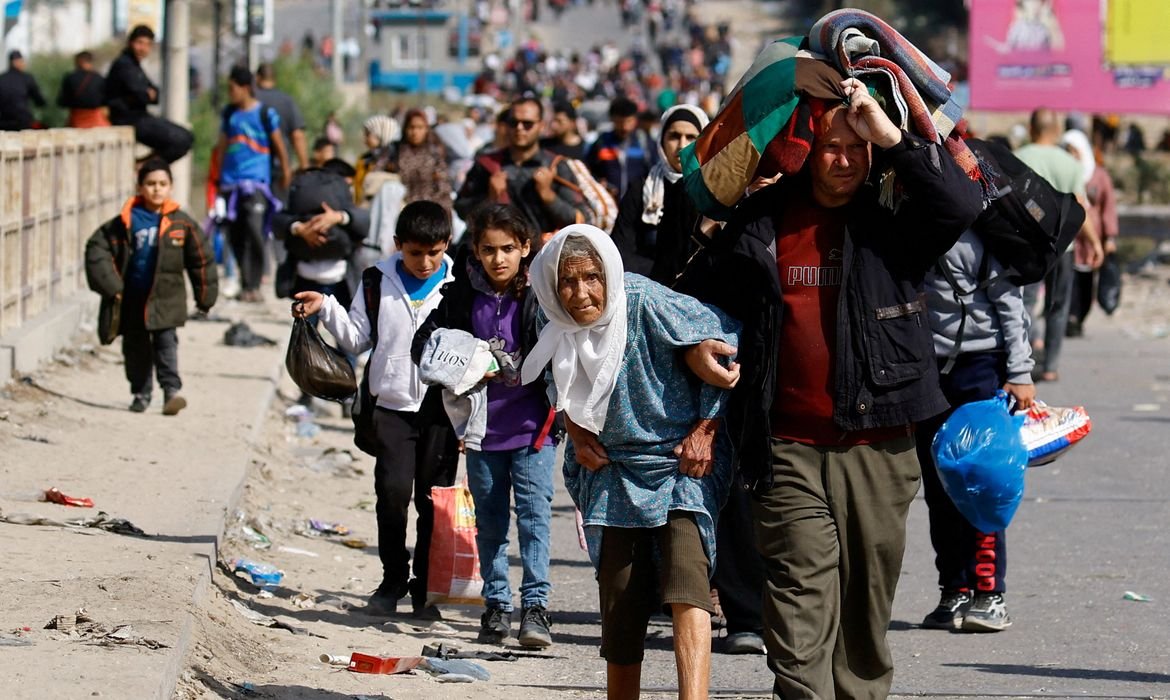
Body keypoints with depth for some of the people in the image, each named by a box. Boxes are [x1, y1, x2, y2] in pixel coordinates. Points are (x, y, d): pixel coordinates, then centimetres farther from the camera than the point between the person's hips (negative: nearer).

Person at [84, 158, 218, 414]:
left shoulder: (181, 223, -4)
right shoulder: (126, 221, -6)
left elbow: (202, 259, 6)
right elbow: (97, 248, -1)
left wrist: (205, 295, 8)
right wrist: (110, 285, -7)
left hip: (166, 298, -2)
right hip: (132, 297, 2)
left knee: (166, 341, -10)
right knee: (135, 346, 10)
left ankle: (172, 390, -10)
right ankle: (141, 393, 22)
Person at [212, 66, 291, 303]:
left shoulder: (265, 114, -1)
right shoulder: (229, 114, 13)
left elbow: (279, 145, 8)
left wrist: (285, 172, 14)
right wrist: (218, 175, 20)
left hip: (257, 180, -5)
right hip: (231, 182, 5)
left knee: (255, 232, -17)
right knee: (236, 235, 4)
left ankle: (252, 285, -15)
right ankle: (247, 281, 14)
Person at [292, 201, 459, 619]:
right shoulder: (379, 282, 3)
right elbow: (356, 339, 10)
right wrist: (326, 308, -6)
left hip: (442, 408, -1)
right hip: (393, 406, 1)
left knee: (434, 499, 3)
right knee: (392, 491, -8)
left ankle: (425, 589, 13)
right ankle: (392, 581, 7)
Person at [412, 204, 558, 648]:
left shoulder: (541, 296, -9)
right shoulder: (462, 295, 0)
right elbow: (424, 344, 6)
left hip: (532, 427, -3)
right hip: (482, 426, 3)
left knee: (534, 513, -9)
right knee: (489, 520, 12)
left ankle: (535, 605, -7)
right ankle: (496, 605, 21)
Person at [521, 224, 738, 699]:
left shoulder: (646, 303, -19)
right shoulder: (559, 328, -3)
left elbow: (727, 341, -12)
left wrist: (706, 430, -10)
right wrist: (578, 435, 1)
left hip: (682, 465, -5)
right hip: (613, 470, 5)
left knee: (685, 580, -24)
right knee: (620, 609, 6)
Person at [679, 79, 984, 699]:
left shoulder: (890, 222, 4)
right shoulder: (762, 223, 7)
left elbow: (962, 204, -15)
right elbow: (698, 290, 20)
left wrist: (891, 137, -14)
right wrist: (691, 343, 2)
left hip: (877, 446, 1)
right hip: (789, 449, -1)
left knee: (869, 591, 8)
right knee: (801, 583, -10)